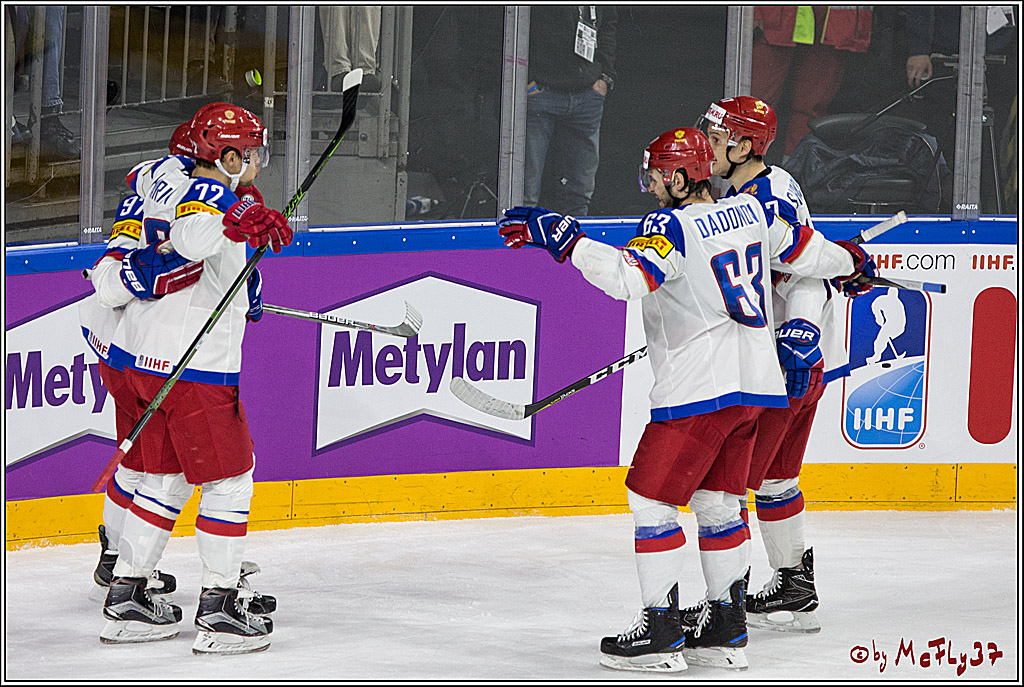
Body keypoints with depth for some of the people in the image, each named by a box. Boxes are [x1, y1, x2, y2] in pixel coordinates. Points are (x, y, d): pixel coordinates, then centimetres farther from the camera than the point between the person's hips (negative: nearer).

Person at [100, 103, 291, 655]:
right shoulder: (213, 198, -16)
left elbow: (139, 180, 32)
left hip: (143, 359, 9)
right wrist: (239, 223, -48)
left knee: (166, 477, 18)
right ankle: (218, 609, -2)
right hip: (196, 367, -9)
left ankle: (125, 598, 19)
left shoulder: (166, 176, 9)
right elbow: (187, 237, -37)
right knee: (229, 480, 0)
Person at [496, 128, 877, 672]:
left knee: (651, 499, -1)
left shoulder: (672, 228, -14)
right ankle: (725, 629, 20)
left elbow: (629, 278, -30)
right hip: (755, 383, 8)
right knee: (718, 502, 18)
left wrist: (562, 238, -30)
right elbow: (803, 250, 22)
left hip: (699, 391, -8)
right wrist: (851, 261, 42)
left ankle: (660, 632, -3)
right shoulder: (751, 211, 8)